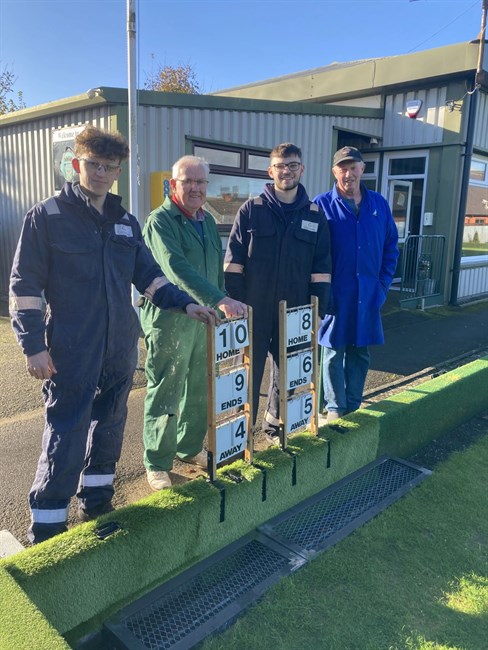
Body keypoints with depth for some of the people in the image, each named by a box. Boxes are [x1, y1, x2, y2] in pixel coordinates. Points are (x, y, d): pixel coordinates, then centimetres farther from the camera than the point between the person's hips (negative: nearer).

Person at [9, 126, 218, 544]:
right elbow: (25, 286, -7)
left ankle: (96, 500, 35)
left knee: (110, 424, 16)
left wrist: (185, 304, 0)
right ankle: (47, 525, 14)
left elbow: (149, 276, 14)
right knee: (66, 434, -2)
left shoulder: (126, 223, 11)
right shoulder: (47, 216, -5)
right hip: (71, 350, -5)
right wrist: (33, 345, -12)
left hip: (120, 346, 6)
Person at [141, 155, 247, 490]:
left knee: (200, 391, 15)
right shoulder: (160, 221, -11)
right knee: (164, 395, 2)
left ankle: (190, 448, 34)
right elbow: (177, 269, -26)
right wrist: (221, 300, -33)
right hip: (169, 321, -7)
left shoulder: (208, 220, 13)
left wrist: (219, 310, 14)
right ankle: (157, 463, 16)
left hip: (206, 320, 7)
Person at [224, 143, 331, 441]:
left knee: (287, 372, 15)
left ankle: (276, 425, 34)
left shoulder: (315, 215, 5)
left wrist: (318, 310, -1)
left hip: (294, 312, 3)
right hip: (254, 310, -2)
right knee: (248, 372, 6)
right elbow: (233, 262, -4)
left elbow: (321, 269, 4)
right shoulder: (251, 210, -1)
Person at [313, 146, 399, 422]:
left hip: (368, 295, 4)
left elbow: (391, 246, 11)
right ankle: (335, 408, 20)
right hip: (335, 295, -3)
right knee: (333, 353, 6)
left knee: (360, 354, 12)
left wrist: (383, 283, 3)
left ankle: (353, 407, 27)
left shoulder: (379, 204, 7)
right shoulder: (322, 205, -5)